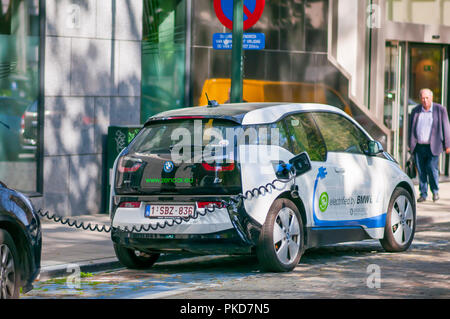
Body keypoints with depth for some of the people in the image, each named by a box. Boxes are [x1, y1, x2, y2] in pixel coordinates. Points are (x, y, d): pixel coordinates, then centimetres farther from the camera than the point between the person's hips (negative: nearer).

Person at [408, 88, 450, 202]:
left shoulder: (440, 110, 1)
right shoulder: (415, 111, 9)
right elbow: (411, 128, 16)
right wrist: (410, 145, 13)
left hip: (433, 147, -3)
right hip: (419, 147, 3)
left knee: (432, 169, -11)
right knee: (421, 172, 2)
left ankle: (435, 191, 10)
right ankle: (423, 194, 11)